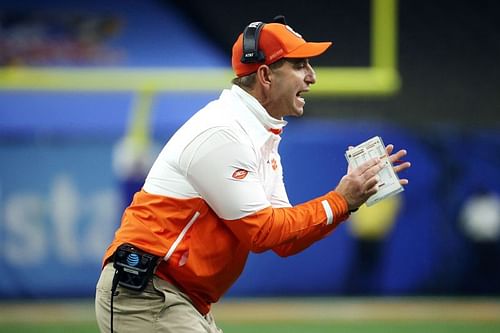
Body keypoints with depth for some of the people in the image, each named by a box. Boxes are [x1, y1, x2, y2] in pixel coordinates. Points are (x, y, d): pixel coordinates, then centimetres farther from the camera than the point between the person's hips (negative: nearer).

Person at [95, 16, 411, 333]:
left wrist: (351, 197, 2)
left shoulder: (264, 140, 15)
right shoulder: (222, 133, -16)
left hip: (188, 305, 10)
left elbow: (285, 241, 11)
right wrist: (339, 201, -10)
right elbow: (261, 231, -17)